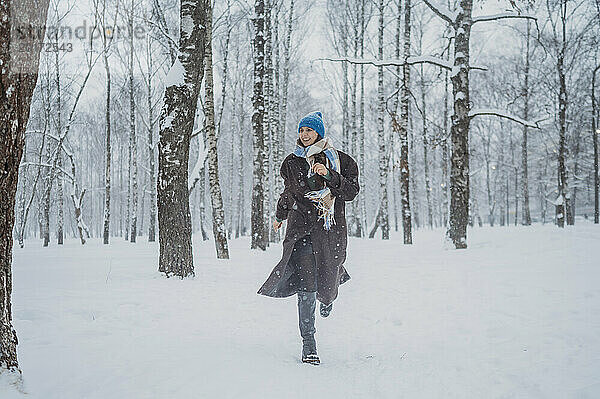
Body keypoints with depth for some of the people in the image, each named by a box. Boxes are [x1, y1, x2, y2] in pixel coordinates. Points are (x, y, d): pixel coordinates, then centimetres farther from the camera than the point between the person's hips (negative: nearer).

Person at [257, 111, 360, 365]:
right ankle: (309, 343, -6)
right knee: (306, 285, -11)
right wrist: (280, 216, 39)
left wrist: (329, 175, -19)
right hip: (302, 227, 1)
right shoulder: (293, 162, 10)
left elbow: (351, 192, -5)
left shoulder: (339, 160, 3)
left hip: (331, 228, -1)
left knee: (326, 280, 6)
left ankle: (327, 297, 48)